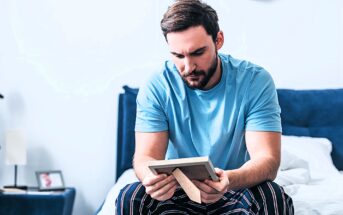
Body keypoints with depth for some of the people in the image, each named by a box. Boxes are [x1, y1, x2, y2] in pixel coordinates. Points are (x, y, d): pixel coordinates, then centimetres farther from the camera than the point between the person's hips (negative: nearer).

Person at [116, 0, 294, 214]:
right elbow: (145, 156, -13)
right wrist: (151, 177, -41)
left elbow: (267, 160, -20)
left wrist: (230, 180, -44)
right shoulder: (156, 88, -9)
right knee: (130, 198, -28)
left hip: (237, 190, -1)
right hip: (177, 191, 1)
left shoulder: (255, 81, -13)